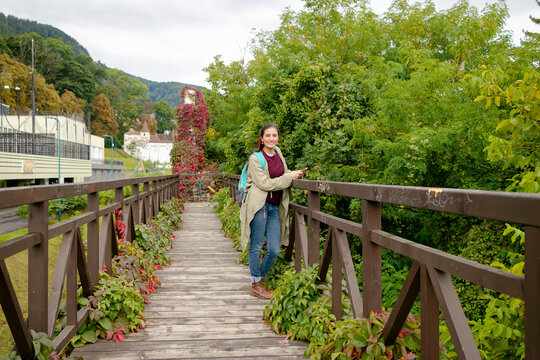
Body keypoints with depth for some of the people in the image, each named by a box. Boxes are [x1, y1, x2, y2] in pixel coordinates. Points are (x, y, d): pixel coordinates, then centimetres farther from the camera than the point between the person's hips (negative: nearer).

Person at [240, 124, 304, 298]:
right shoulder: (255, 158, -6)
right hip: (259, 205, -6)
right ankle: (255, 285, 14)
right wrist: (289, 177, -10)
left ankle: (260, 279, 24)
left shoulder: (278, 152, 13)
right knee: (256, 246, 1)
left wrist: (295, 173, 11)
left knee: (274, 250, 4)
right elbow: (264, 184, -13)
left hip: (274, 207, 6)